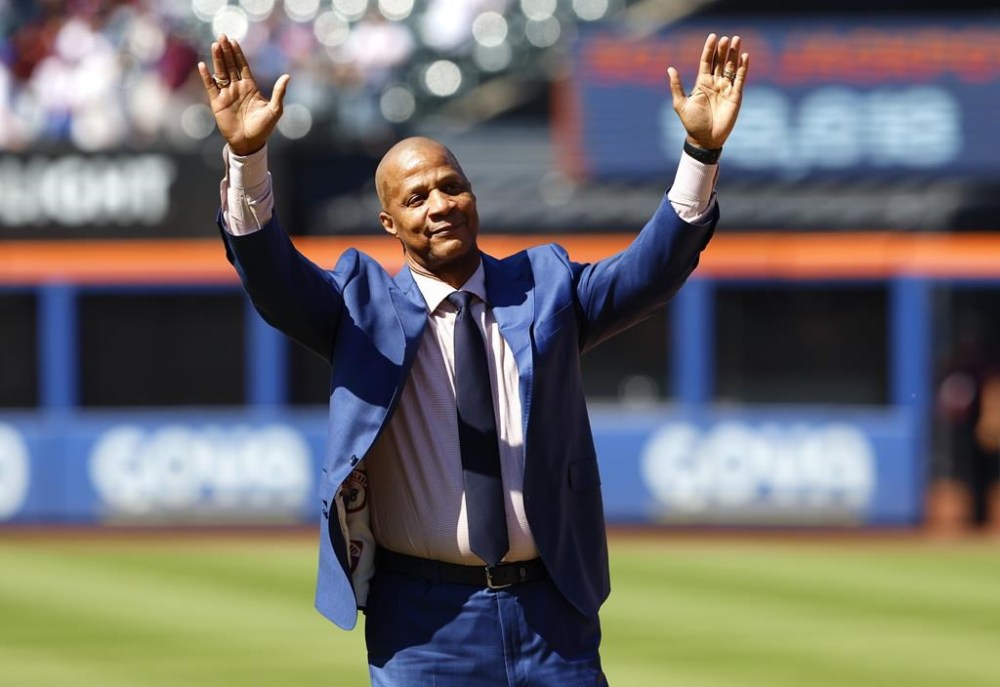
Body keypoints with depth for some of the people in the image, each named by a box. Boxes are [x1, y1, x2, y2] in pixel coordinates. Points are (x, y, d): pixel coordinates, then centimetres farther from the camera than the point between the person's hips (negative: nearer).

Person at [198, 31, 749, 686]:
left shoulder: (544, 288, 9)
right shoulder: (364, 306, 3)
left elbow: (650, 270, -4)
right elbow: (272, 275, -12)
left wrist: (702, 152, -18)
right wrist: (247, 157, -29)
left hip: (551, 610, 2)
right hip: (426, 619, -2)